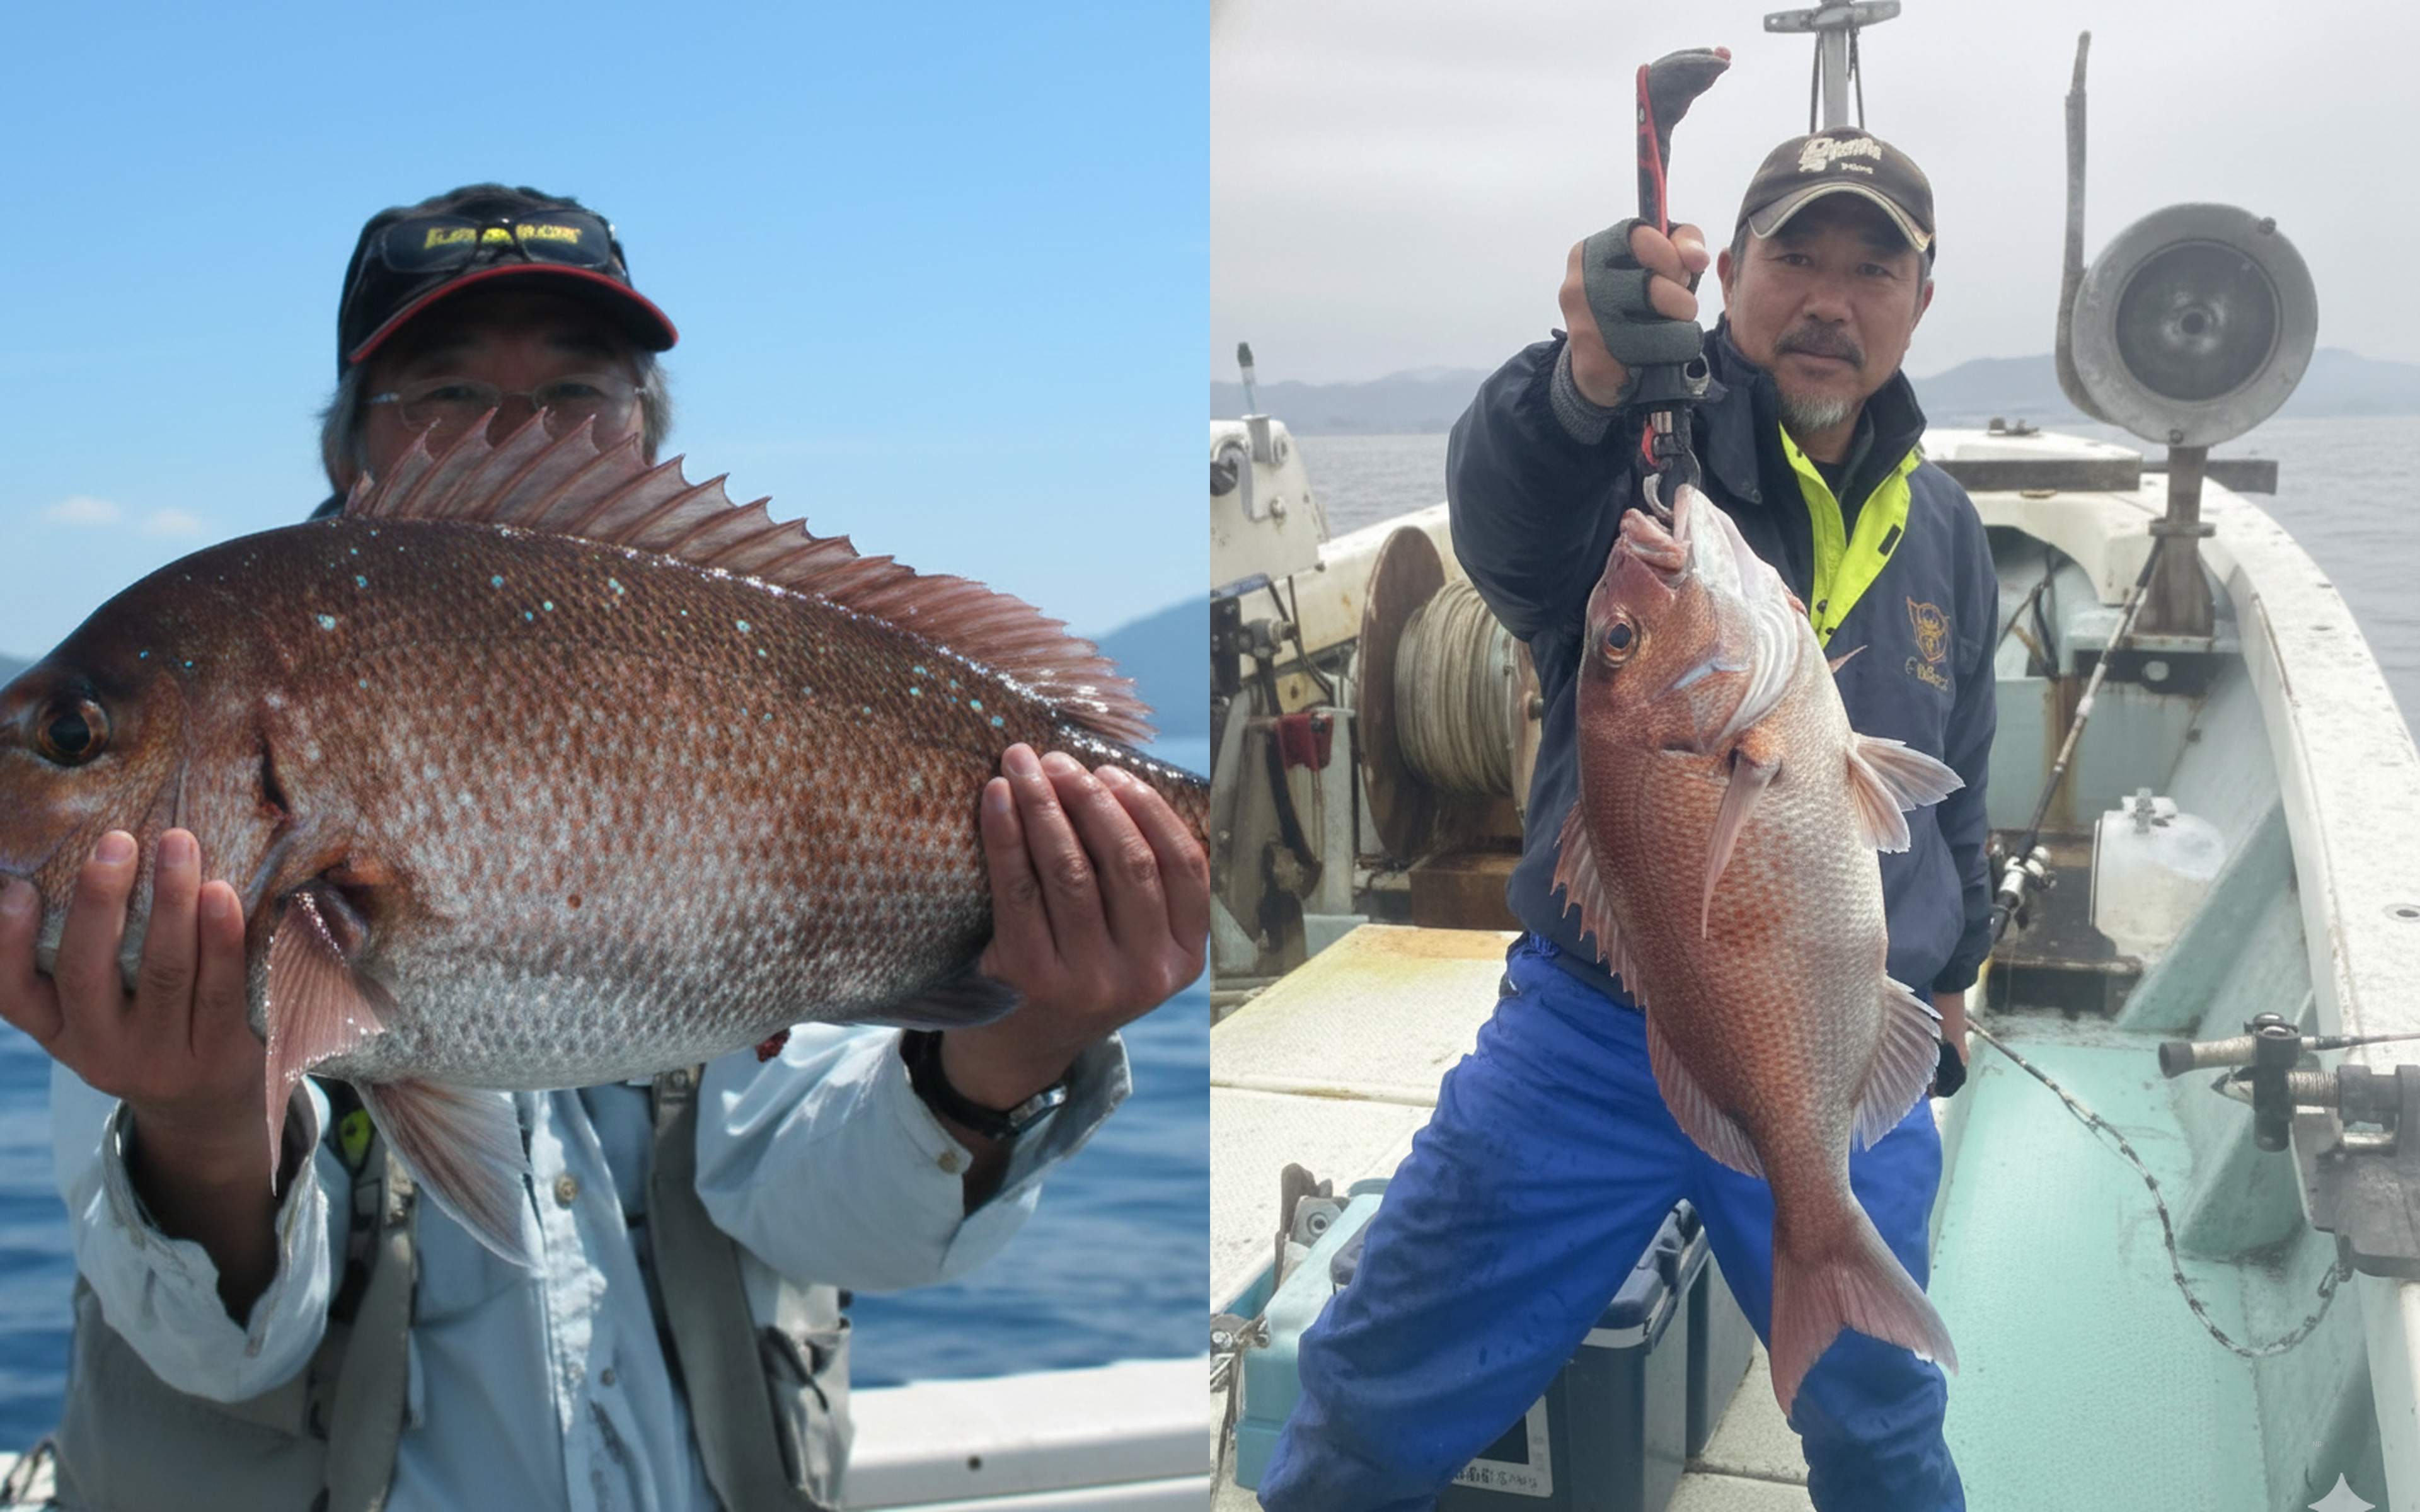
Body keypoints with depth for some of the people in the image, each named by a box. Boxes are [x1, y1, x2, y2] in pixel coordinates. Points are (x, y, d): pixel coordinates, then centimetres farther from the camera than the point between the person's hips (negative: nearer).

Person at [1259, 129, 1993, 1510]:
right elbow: (1505, 517, -36)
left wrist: (1953, 963, 29)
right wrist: (1581, 379, -57)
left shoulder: (1944, 528, 7)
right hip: (1591, 1045, -3)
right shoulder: (1647, 447, -10)